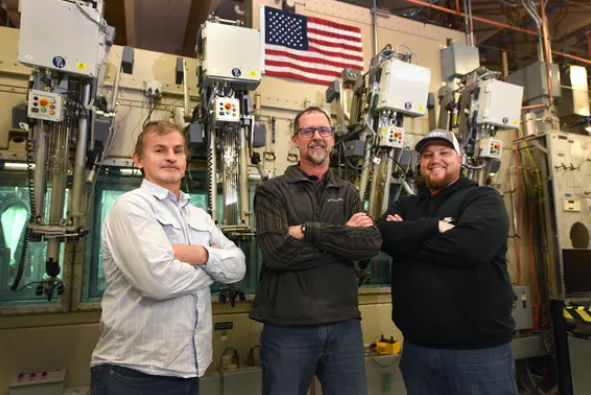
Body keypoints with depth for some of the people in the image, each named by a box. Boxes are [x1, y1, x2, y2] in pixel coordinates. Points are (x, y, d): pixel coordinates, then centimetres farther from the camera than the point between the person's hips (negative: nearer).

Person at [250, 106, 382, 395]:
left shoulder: (348, 193, 9)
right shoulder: (273, 192, -2)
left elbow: (372, 243, -8)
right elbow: (277, 251, -18)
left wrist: (308, 230, -15)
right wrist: (344, 236, -11)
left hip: (344, 323, 3)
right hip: (287, 326, -3)